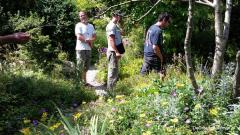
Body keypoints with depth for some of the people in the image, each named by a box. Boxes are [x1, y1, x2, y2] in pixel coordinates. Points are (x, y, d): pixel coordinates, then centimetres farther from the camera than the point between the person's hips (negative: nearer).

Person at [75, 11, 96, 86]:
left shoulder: (91, 26, 15)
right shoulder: (78, 25, -4)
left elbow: (94, 36, 13)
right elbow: (79, 37, -14)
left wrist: (90, 40, -8)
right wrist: (89, 41, -7)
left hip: (88, 49, 6)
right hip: (81, 49, -6)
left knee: (86, 67, 12)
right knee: (80, 67, -7)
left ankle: (84, 82, 20)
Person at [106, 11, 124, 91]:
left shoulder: (115, 26, 18)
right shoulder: (111, 26, -13)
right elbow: (111, 40, -21)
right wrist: (116, 52, -24)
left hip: (115, 52, 11)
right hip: (113, 52, -11)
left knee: (114, 71, 16)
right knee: (113, 71, -8)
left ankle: (110, 89, 25)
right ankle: (110, 90, -3)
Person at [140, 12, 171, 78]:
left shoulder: (151, 27, 10)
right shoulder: (158, 31, -19)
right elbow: (155, 47, -24)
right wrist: (161, 58, -11)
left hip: (146, 54, 9)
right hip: (153, 57, -9)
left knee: (143, 74, 12)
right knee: (161, 75, -1)